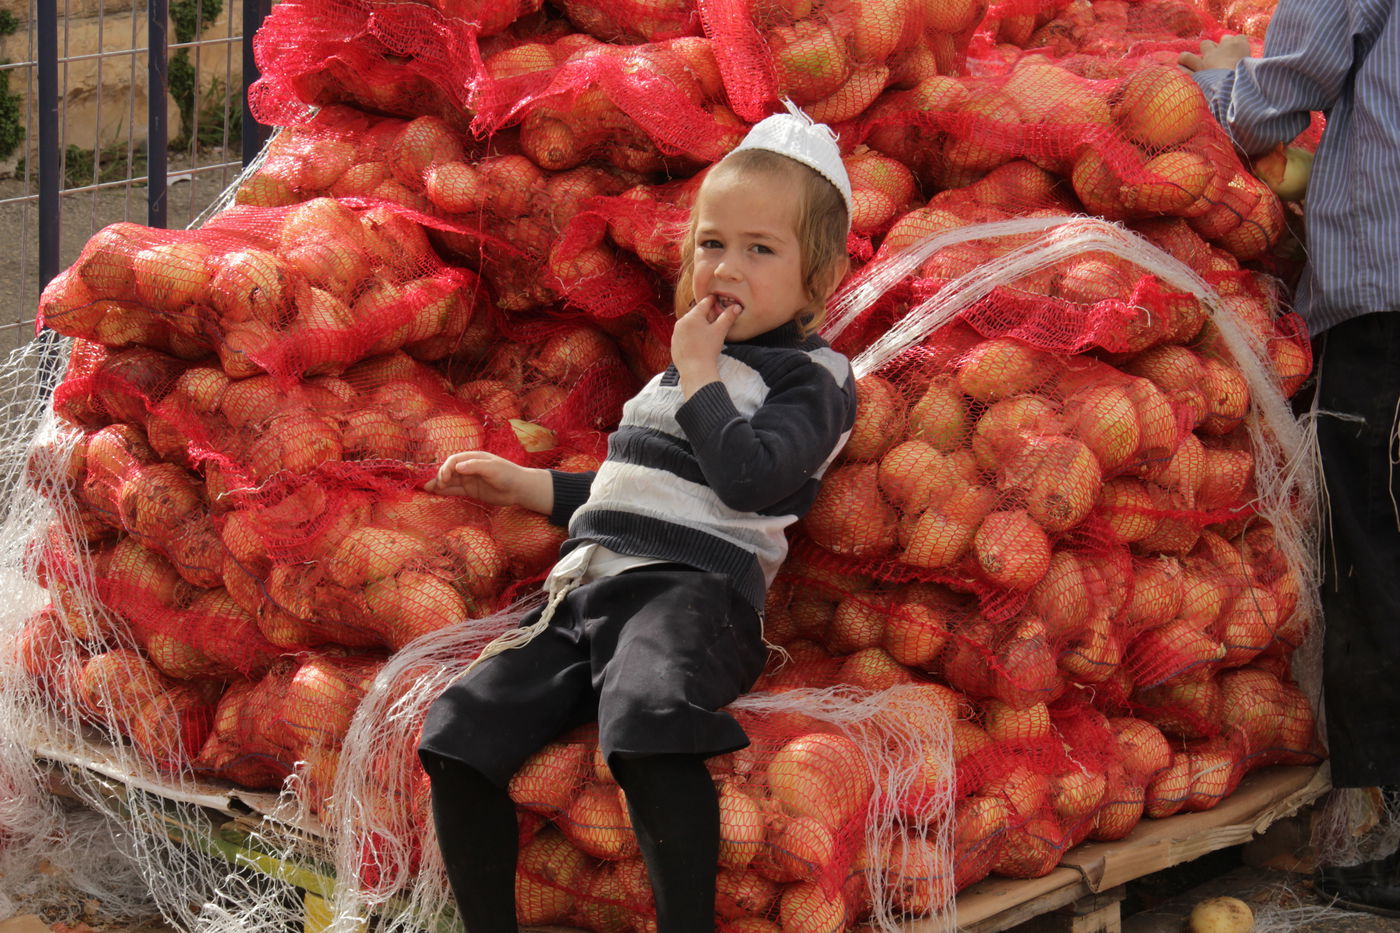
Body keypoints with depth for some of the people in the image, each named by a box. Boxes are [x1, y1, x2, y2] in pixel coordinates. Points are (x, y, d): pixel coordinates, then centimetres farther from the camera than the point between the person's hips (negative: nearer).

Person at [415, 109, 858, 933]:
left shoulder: (814, 378, 4)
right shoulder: (688, 368, 28)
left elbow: (748, 478, -15)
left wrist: (698, 375, -2)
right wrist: (525, 485, 33)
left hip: (689, 589, -7)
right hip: (588, 588, 7)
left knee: (647, 720, -40)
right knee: (458, 735, -13)